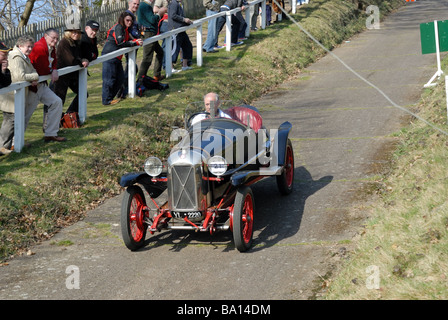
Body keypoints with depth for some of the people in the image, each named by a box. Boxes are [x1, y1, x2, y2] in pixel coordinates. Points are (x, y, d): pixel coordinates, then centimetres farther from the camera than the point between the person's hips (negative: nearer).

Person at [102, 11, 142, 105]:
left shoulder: (125, 29, 18)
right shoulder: (118, 28, -13)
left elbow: (126, 41, 18)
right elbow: (120, 43, -21)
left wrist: (135, 41, 0)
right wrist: (135, 43, -18)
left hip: (116, 58, 10)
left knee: (120, 78, 13)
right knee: (109, 79, -6)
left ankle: (110, 96, 23)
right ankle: (107, 100, 0)